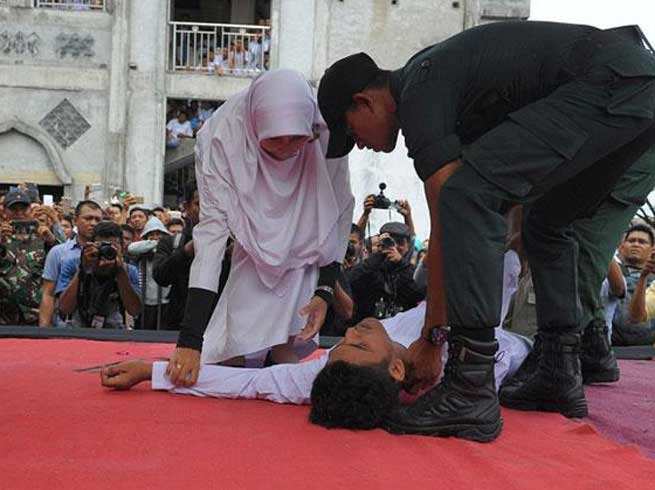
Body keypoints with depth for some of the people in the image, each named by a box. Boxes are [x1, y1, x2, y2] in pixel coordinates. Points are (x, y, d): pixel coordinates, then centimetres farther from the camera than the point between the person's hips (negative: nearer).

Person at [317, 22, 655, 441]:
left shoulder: (419, 96, -6)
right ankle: (560, 375, 21)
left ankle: (470, 390, -18)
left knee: (467, 194, -17)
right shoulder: (430, 73, 24)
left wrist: (432, 340, -1)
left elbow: (445, 230, -8)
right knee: (548, 222, 26)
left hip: (611, 83, -11)